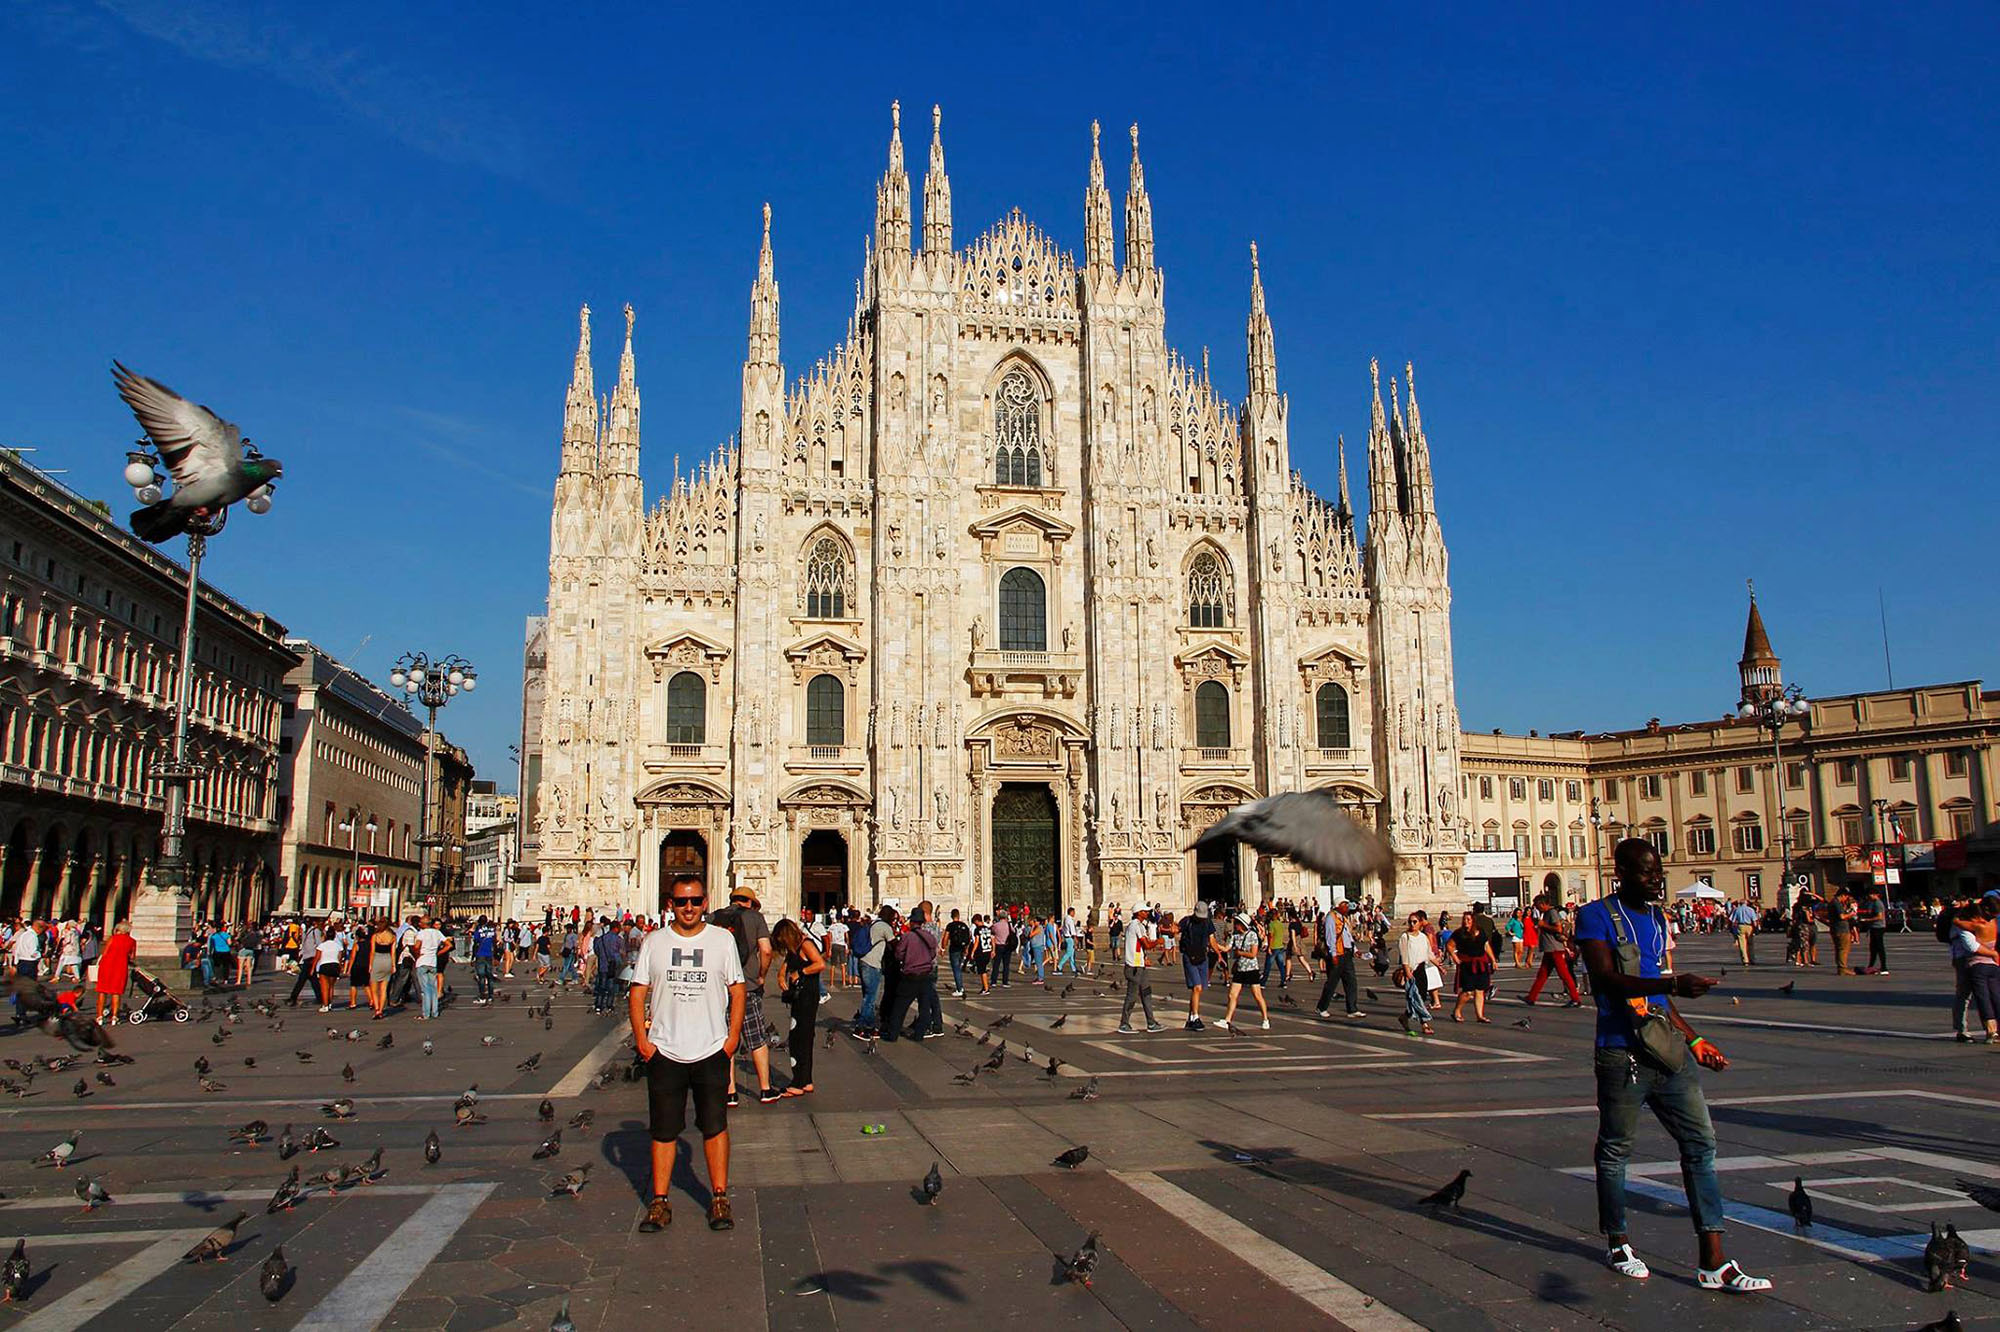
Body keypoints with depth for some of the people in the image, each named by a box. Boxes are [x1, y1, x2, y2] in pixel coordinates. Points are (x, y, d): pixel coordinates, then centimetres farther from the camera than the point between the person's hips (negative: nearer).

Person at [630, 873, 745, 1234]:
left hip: (712, 1052, -1)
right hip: (664, 1052, 1)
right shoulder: (655, 942, 3)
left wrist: (733, 1037, -4)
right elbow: (637, 991, 5)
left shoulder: (722, 939, 2)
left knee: (715, 1126, 4)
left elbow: (737, 990, 4)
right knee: (663, 1129, 7)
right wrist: (641, 1038, -4)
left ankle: (719, 1199, 15)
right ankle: (659, 1202, 17)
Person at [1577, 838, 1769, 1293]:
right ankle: (1617, 1243, 25)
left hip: (1668, 1051, 7)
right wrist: (1673, 983, -33)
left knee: (1701, 1143, 2)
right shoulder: (1596, 916, -8)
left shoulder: (1658, 918, 15)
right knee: (1614, 1151, 6)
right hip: (1622, 1054, -7)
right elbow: (1607, 979, -22)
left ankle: (1714, 1264, 4)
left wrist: (1694, 1040, 20)